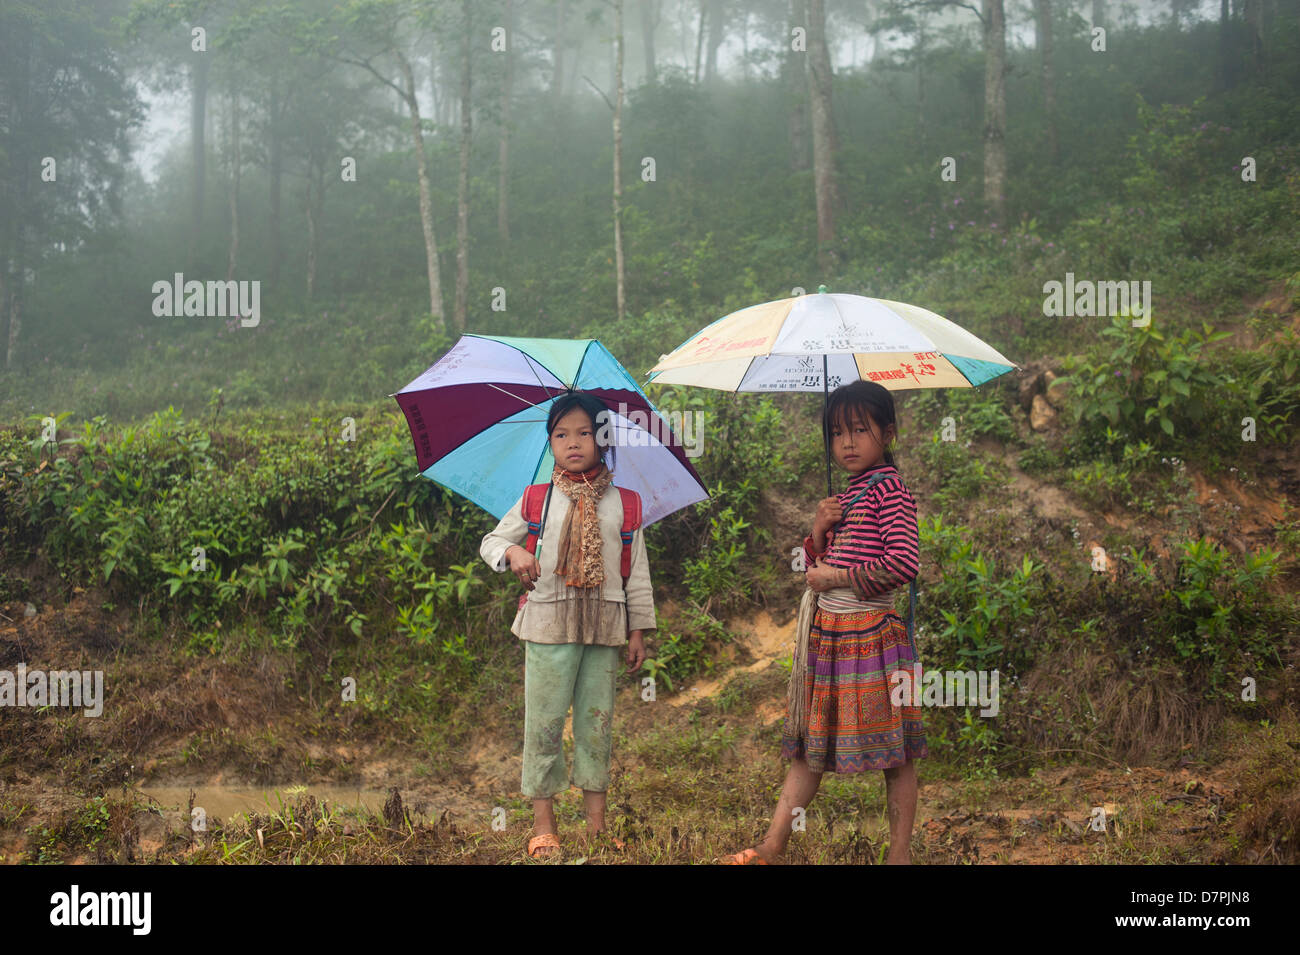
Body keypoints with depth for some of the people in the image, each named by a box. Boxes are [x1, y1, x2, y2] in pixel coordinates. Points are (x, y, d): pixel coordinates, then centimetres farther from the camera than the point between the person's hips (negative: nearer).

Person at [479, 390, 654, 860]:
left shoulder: (622, 505, 6)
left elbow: (637, 571, 8)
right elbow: (490, 541, 9)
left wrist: (638, 630, 5)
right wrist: (512, 551, -14)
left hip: (605, 626, 1)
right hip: (549, 624, -1)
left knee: (597, 719, 6)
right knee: (544, 721, 0)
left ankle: (596, 818, 15)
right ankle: (543, 822, 8)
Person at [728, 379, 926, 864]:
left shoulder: (890, 489, -11)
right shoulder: (844, 498, 16)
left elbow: (903, 563, -23)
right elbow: (818, 565, 22)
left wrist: (837, 577, -14)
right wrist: (819, 530, 1)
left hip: (870, 633, -8)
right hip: (826, 633, 9)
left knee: (895, 751, 2)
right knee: (809, 745, 12)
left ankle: (900, 852, 11)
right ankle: (772, 846, 16)